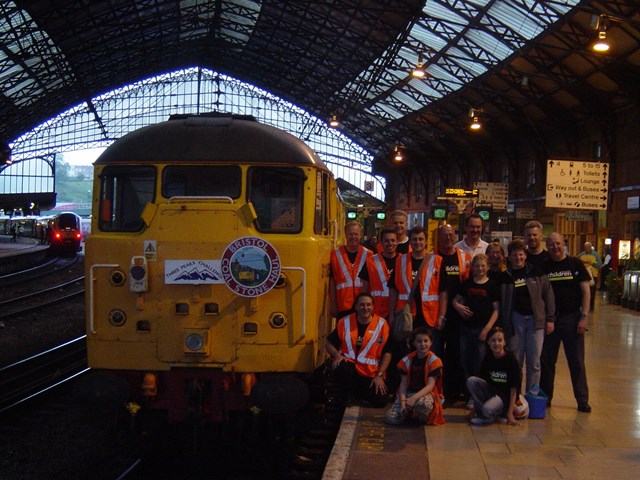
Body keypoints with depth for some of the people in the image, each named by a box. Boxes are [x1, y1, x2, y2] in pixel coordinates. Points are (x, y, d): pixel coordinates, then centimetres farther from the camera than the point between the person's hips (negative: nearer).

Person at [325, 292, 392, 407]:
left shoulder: (381, 324, -4)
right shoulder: (345, 322, 0)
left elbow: (387, 353, -2)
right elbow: (329, 343, 7)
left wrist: (379, 375, -10)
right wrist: (338, 355, -13)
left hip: (371, 372, 0)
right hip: (349, 364, 0)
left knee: (380, 401, -17)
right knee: (341, 369, -36)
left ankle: (358, 393, 17)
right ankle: (350, 394, -4)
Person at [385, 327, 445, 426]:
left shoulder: (434, 361, -6)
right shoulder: (407, 360, 4)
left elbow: (430, 385, -14)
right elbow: (403, 383, 2)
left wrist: (414, 398, -27)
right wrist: (403, 401, -15)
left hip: (426, 393, -3)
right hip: (408, 393, 3)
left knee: (422, 403, -42)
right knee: (391, 418, -18)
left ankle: (422, 418, -6)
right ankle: (409, 413, 13)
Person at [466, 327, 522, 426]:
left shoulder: (511, 360, -14)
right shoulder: (487, 359, -1)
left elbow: (513, 389, -13)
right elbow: (480, 383, 3)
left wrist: (510, 414, -17)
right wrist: (475, 408, 3)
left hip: (504, 396, -5)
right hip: (491, 391, 5)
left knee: (487, 410, -34)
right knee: (471, 381, -20)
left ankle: (503, 412, 0)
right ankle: (481, 413, -10)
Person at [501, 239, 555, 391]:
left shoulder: (536, 272, 4)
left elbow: (548, 294, 5)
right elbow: (500, 301, 4)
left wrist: (550, 319, 0)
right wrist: (503, 324, -1)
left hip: (536, 319, 0)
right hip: (515, 319, 0)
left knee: (534, 362, 2)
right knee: (515, 361, 5)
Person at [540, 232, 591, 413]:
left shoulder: (575, 264, 0)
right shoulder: (543, 267, 4)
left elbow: (585, 291, -1)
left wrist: (583, 317, -8)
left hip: (572, 318, -2)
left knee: (576, 361, 3)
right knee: (546, 360, 9)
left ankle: (582, 400, 10)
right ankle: (545, 397, 21)